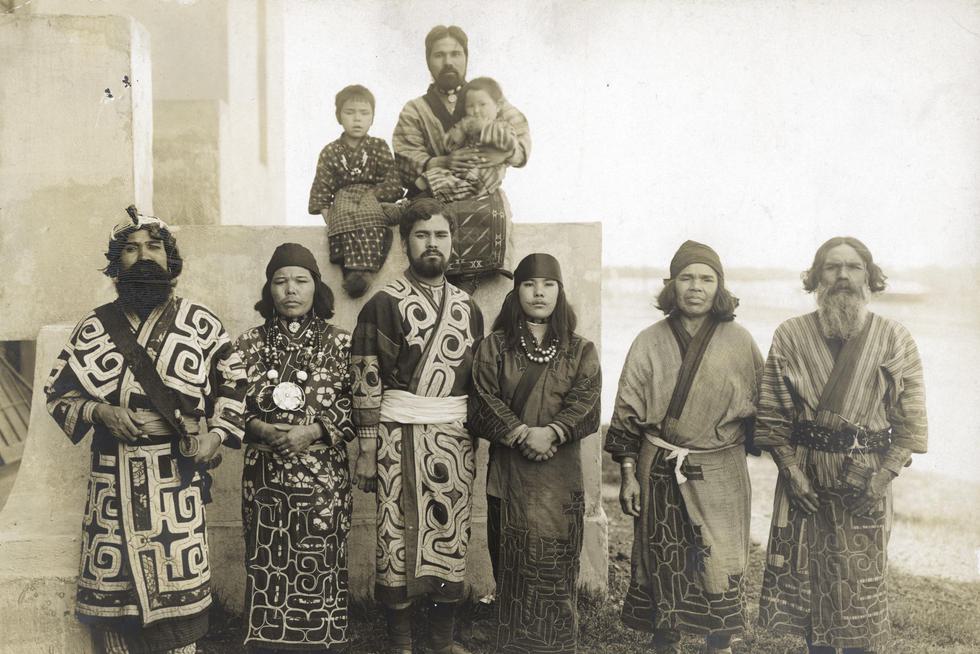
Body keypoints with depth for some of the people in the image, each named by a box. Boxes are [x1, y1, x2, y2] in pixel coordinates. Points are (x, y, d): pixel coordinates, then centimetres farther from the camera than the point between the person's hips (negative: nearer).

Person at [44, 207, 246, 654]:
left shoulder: (201, 323, 3)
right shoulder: (94, 327, 5)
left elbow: (233, 382, 11)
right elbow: (57, 391, 10)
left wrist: (217, 434, -2)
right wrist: (99, 411, -8)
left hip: (178, 472, -1)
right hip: (115, 475, 1)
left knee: (179, 578, 3)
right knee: (114, 583, 6)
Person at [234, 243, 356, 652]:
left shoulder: (339, 343, 1)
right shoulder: (249, 343, 5)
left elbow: (355, 407, -2)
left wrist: (315, 431, -15)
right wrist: (259, 428, -12)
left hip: (323, 475, -1)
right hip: (265, 474, 1)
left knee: (321, 568, 4)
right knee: (267, 568, 5)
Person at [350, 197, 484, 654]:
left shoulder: (468, 309, 10)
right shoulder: (382, 305, -3)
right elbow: (366, 381, -6)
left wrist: (478, 444, 11)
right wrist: (366, 450, -9)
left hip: (456, 440, 4)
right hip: (399, 438, -4)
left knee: (451, 535, 9)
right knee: (398, 536, 3)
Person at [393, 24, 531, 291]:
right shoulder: (414, 111, 17)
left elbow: (522, 138, 9)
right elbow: (404, 160, 1)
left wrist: (504, 153, -14)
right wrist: (441, 163, -18)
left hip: (483, 195, 1)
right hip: (434, 197, 0)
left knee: (490, 214, -30)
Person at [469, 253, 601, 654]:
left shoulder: (580, 350, 9)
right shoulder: (494, 346, 7)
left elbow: (587, 404, -4)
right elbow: (484, 403, -4)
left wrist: (552, 433, -19)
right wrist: (522, 435, -16)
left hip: (560, 475, 1)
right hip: (509, 473, 0)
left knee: (555, 570, 1)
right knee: (513, 570, 2)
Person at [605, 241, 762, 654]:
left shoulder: (740, 342, 0)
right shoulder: (650, 342, 0)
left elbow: (761, 408, 8)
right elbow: (627, 412, 1)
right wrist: (628, 475, -1)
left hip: (720, 475, 0)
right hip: (659, 473, 0)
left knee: (720, 567, 4)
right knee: (663, 565, 9)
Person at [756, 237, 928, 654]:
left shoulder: (894, 340, -1)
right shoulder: (790, 336, 0)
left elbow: (911, 421, -1)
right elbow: (771, 414, 1)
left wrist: (884, 476, -10)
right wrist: (791, 470, -8)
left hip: (866, 478, -1)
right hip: (804, 475, 1)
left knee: (861, 585, 5)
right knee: (807, 577, 9)